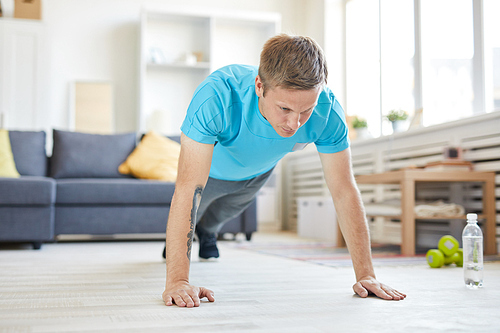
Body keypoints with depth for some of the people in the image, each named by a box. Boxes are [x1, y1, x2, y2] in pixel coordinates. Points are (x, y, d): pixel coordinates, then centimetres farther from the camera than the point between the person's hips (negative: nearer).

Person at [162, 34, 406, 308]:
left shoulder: (327, 112, -40)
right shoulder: (216, 97, -49)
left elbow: (344, 192, -32)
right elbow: (188, 189, -51)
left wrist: (365, 275, -33)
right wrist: (177, 280, -57)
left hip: (257, 172, 3)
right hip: (211, 168, -3)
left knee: (223, 212, 34)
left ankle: (207, 232, 70)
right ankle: (175, 239, 64)